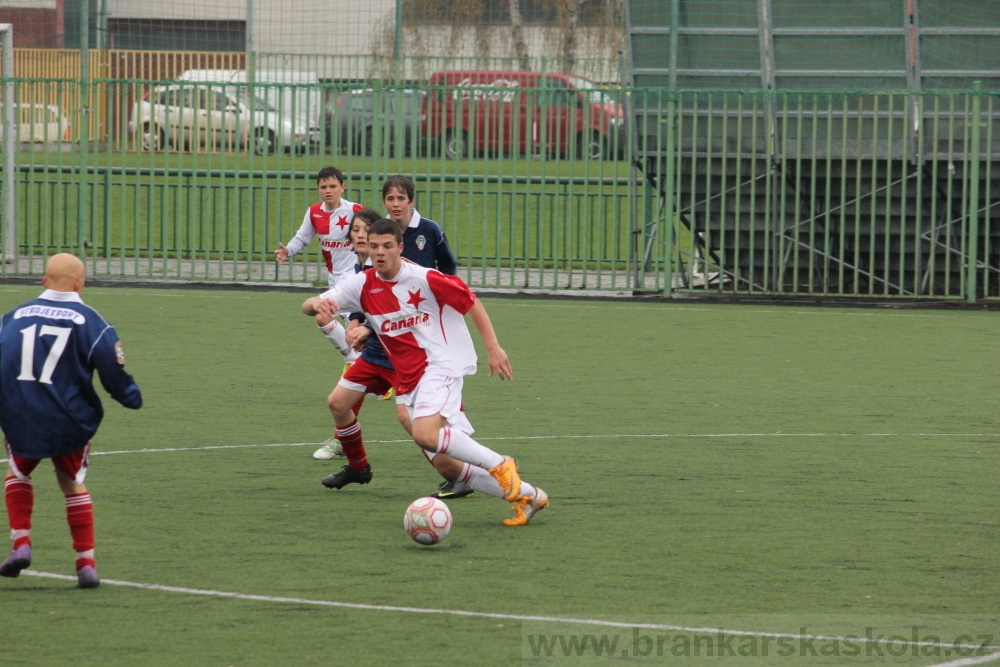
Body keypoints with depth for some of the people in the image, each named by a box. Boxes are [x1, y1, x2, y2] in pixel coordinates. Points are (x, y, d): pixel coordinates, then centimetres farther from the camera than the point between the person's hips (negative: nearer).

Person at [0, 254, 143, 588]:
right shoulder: (89, 321, -4)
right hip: (70, 422, -1)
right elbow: (114, 373, -5)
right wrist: (133, 398, 15)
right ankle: (86, 563, 13)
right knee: (73, 483, 18)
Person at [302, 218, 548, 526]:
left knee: (425, 434, -32)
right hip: (409, 380, 6)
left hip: (440, 365, -6)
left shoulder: (424, 279, -12)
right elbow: (308, 307, 0)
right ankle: (526, 495, 12)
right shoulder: (363, 285, 2)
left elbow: (471, 303, -2)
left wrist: (493, 348, -7)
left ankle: (499, 465, -15)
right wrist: (316, 304, -25)